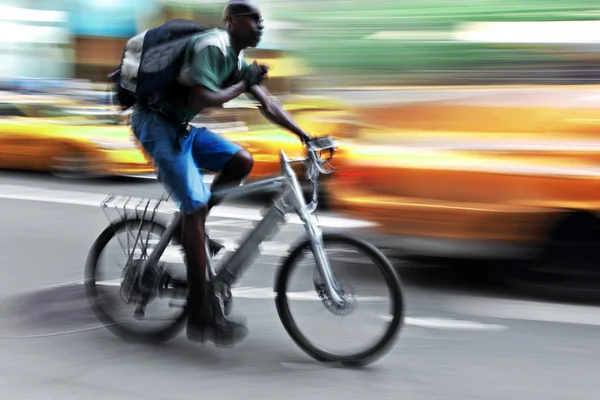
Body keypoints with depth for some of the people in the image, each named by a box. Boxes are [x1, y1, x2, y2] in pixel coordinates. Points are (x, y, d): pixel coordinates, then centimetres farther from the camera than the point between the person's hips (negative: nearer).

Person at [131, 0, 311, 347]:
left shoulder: (236, 58, 11)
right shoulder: (211, 47, -18)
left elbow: (268, 105, 14)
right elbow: (201, 99, -29)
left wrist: (306, 135, 9)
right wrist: (241, 85, -15)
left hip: (181, 126, 9)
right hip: (157, 124, -9)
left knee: (242, 162, -2)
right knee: (196, 206, -14)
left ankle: (191, 230, 9)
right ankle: (201, 315, -13)